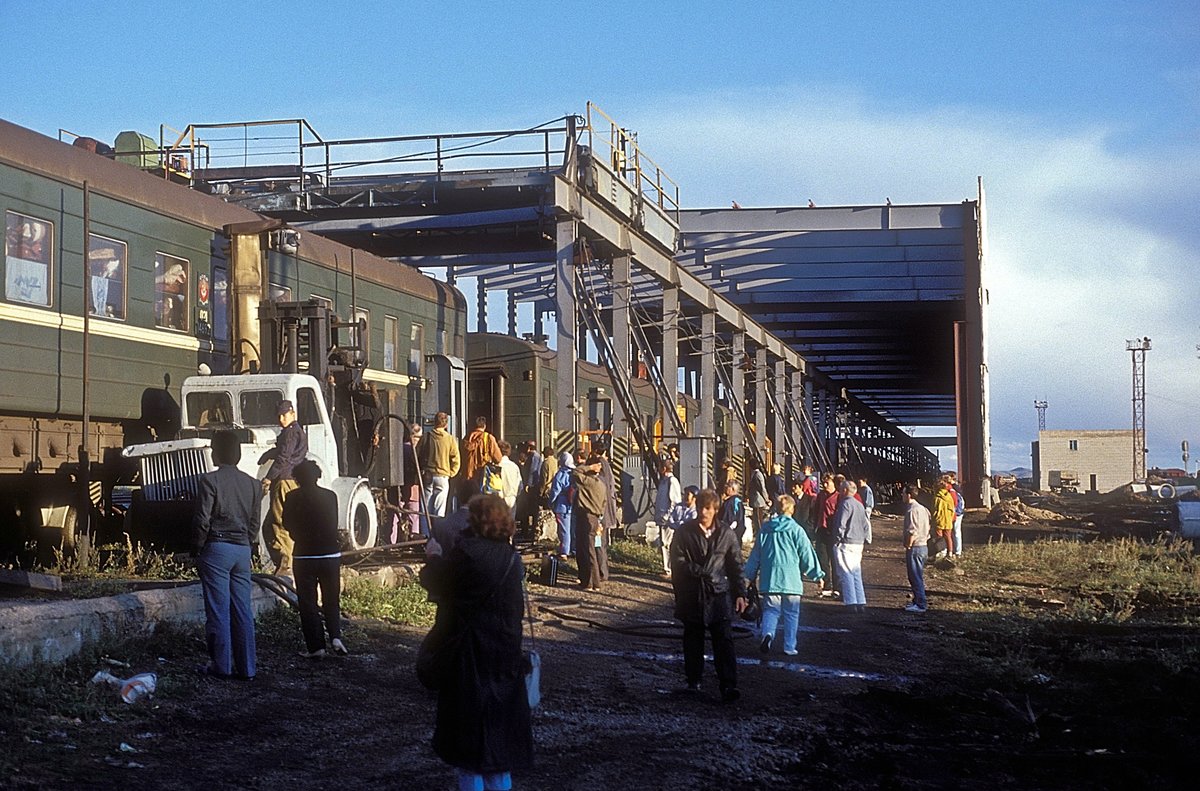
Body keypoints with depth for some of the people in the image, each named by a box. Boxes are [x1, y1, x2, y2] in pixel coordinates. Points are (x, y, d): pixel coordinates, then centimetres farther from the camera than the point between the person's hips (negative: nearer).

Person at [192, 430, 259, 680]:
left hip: (216, 547, -5)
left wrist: (196, 549, 1)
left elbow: (202, 520, -10)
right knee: (242, 610, 7)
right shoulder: (252, 484, 9)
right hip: (243, 550, 5)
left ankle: (221, 666, 1)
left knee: (218, 610, 0)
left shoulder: (210, 480, -8)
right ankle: (246, 667, 8)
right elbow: (254, 522, 11)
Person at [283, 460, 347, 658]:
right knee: (331, 600, 15)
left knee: (307, 602, 6)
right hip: (331, 554, 2)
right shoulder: (330, 496, -2)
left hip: (304, 555, -2)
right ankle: (335, 636, -3)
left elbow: (287, 523, 3)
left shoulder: (293, 497, -8)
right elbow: (333, 525, 7)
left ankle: (315, 646, 4)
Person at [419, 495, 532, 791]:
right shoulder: (510, 557, -1)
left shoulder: (466, 553, -18)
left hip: (470, 650, -5)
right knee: (502, 708, 15)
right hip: (505, 648, 6)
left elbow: (433, 580, -9)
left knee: (468, 714, 5)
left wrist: (433, 556, 13)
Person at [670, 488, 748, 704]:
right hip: (692, 595, 0)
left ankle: (728, 686, -13)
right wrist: (700, 572, -15)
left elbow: (735, 566, 11)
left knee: (724, 641, -8)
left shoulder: (726, 535, 7)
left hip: (718, 594, 0)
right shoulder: (684, 532, 3)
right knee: (693, 640, 10)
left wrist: (740, 593, 5)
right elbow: (678, 563, -3)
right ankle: (693, 681, 24)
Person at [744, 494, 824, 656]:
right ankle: (789, 647, 9)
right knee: (791, 613, 8)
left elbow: (756, 554, 11)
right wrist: (817, 574, 7)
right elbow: (807, 554, -3)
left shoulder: (765, 529, 6)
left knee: (770, 609, 8)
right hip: (791, 579, -2)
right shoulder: (796, 529, -5)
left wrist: (751, 575, 20)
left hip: (769, 579, 2)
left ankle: (767, 633, -20)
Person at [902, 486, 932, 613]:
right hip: (923, 545, 10)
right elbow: (927, 528, 17)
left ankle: (920, 604, -2)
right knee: (918, 576, 17)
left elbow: (912, 532, -22)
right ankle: (917, 601, 23)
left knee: (915, 577, -4)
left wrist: (908, 546, -12)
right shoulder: (922, 508, 13)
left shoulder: (912, 510, -17)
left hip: (915, 547, -10)